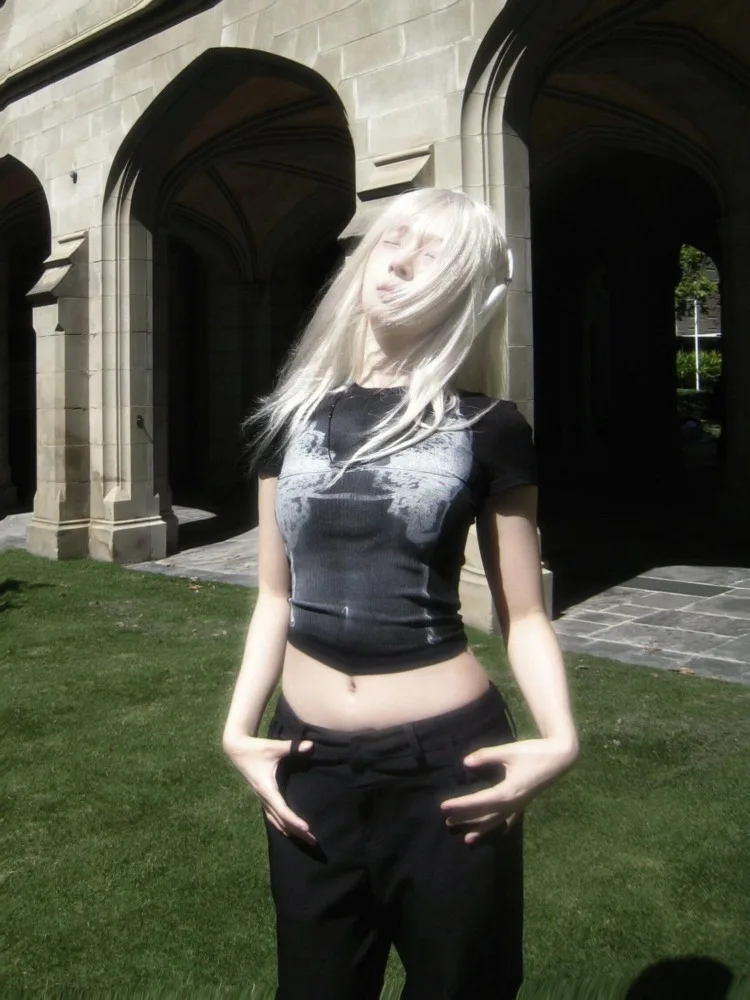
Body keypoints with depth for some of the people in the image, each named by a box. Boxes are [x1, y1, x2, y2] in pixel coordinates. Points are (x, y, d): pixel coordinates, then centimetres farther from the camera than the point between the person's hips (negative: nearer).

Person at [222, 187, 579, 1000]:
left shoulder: (488, 429, -4)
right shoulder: (291, 414, 4)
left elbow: (523, 615, -1)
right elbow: (277, 597, 9)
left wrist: (559, 738, -15)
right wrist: (240, 728, 0)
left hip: (446, 762, -3)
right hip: (311, 763, 3)